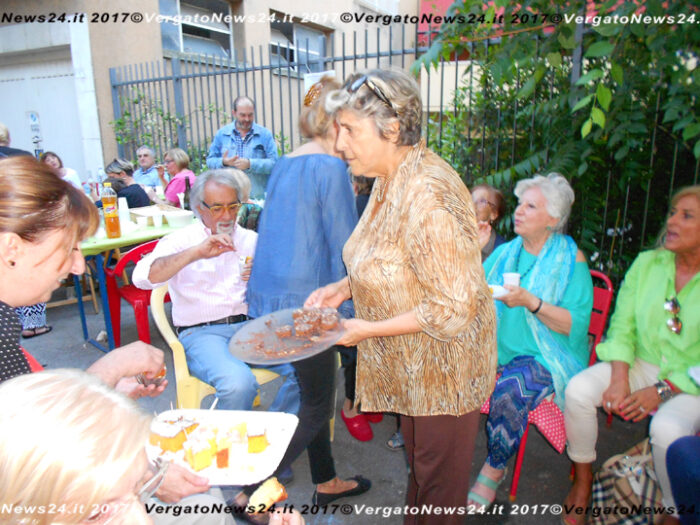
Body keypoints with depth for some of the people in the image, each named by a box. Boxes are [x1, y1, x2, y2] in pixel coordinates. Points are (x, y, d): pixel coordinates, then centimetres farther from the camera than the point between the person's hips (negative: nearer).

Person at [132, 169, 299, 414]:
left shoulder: (252, 240, 16)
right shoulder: (180, 241, 5)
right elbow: (142, 277, -14)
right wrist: (196, 252, -22)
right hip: (202, 332, -3)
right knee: (239, 383, -34)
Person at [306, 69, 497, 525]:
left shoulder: (428, 197, -30)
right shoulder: (391, 179, 0)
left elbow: (454, 308, -28)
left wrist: (368, 330, -21)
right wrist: (343, 288, -2)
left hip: (444, 362, -8)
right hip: (412, 364, 9)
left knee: (438, 479, 15)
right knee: (418, 460, 28)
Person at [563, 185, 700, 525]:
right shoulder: (646, 264, 2)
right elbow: (621, 327, -1)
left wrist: (662, 391, -18)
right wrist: (619, 378, -14)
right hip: (640, 365, 3)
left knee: (668, 428, -33)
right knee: (578, 389, -23)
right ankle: (583, 478, 2)